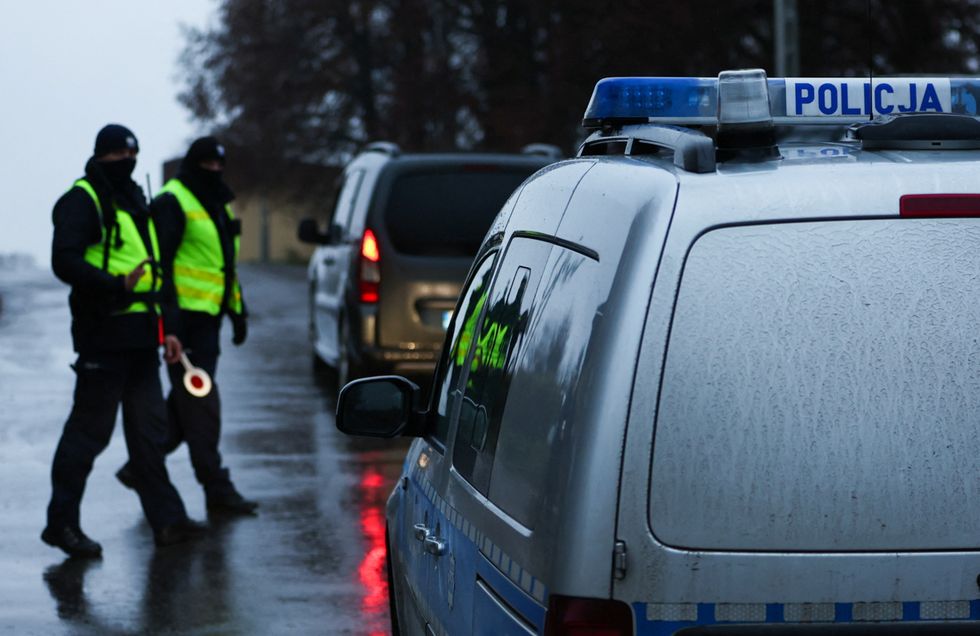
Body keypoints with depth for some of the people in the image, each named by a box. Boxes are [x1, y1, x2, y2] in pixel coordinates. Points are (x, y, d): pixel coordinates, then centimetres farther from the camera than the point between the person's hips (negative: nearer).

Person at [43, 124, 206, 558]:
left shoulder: (135, 202, 21)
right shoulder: (81, 201, -7)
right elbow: (65, 261, -18)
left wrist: (167, 327, 20)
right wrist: (116, 285, -29)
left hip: (140, 338, 8)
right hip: (104, 334, -8)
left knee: (149, 430, 9)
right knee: (90, 430, -4)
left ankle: (167, 520, 12)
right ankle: (61, 522, 4)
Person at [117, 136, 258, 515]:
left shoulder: (218, 204, 20)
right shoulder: (173, 203, -9)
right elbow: (160, 261, -16)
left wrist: (237, 311, 22)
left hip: (209, 317, 9)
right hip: (186, 318, -9)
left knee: (186, 403, 13)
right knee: (200, 405, -8)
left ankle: (140, 467, 24)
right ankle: (217, 490, -7)